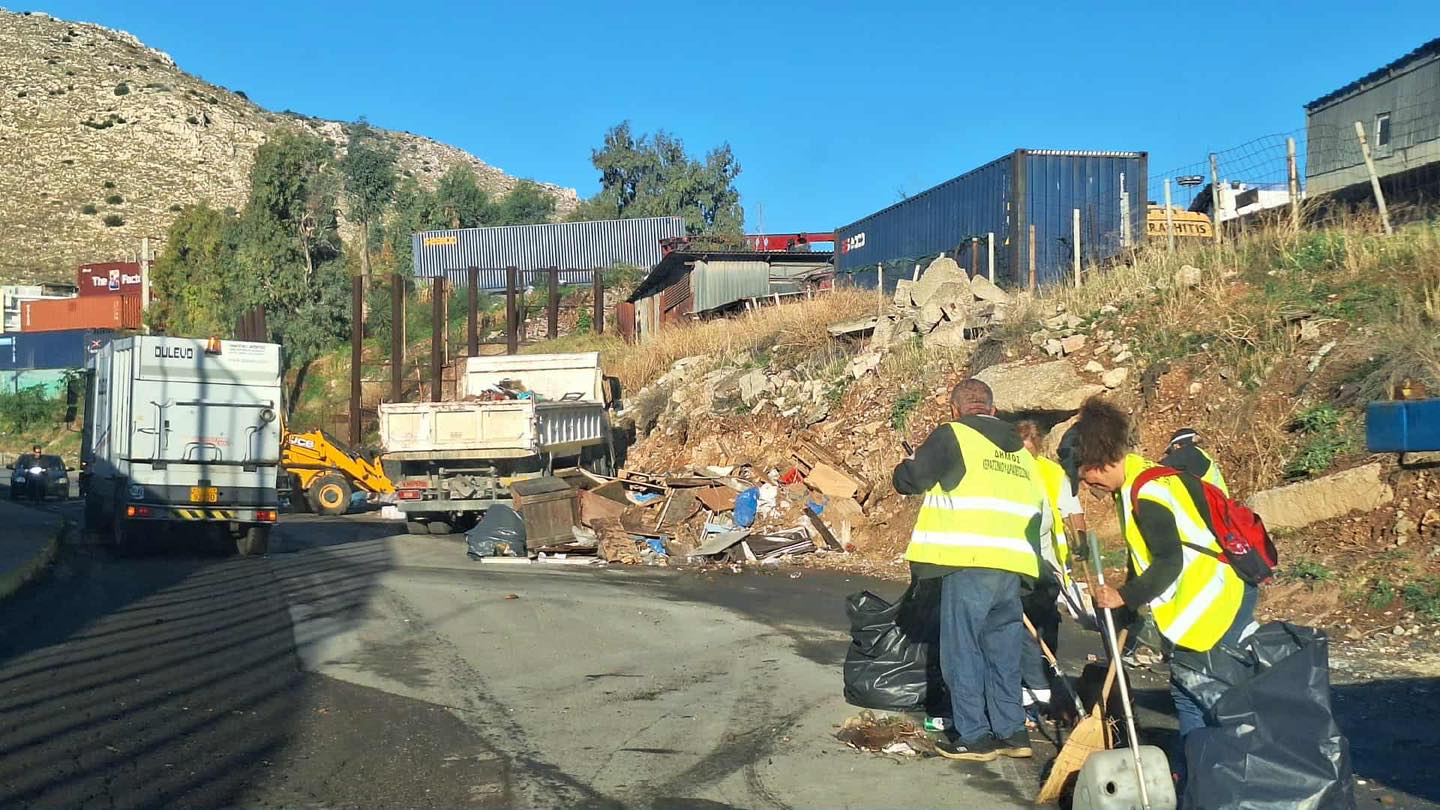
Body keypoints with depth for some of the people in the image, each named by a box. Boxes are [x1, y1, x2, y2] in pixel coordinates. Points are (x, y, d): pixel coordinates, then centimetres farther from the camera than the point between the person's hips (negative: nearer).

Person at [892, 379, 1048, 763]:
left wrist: (908, 465, 22)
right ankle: (1011, 731, 20)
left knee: (962, 649, 2)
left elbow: (907, 480, 1)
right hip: (1012, 566, 7)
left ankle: (974, 736, 5)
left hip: (969, 562, -7)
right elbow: (1041, 513, 21)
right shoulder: (1020, 450, 20)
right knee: (1003, 651, 16)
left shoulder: (952, 436, -2)